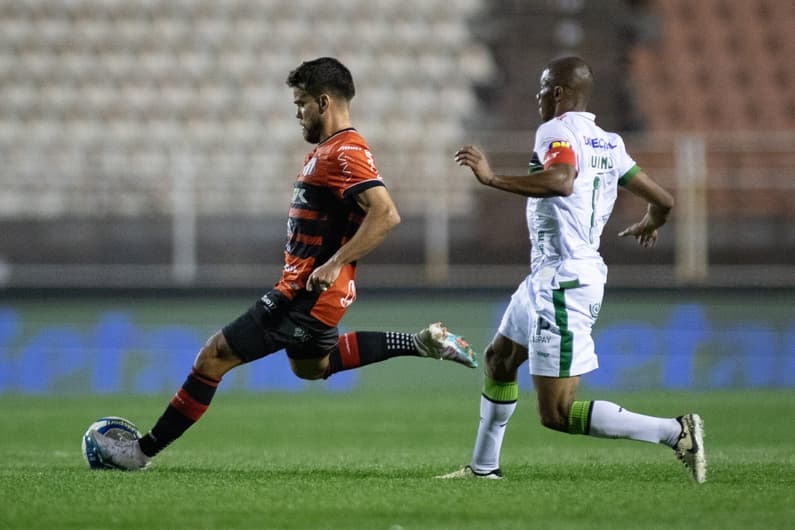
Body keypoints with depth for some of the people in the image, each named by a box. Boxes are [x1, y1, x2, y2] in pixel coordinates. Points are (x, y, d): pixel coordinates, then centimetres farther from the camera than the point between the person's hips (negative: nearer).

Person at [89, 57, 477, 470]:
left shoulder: (344, 152, -19)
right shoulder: (326, 150, 13)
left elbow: (386, 215, -30)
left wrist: (335, 264, -33)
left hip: (308, 294, -11)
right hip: (301, 287, 11)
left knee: (214, 356, -8)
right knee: (310, 367, 33)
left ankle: (144, 451, -1)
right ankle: (422, 343, 26)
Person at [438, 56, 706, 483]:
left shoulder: (558, 131, -14)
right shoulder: (608, 144, 11)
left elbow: (560, 180, -36)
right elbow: (662, 200, 14)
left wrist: (492, 179, -32)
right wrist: (650, 223, 37)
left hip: (564, 283, -10)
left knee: (556, 413, -10)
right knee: (498, 360, 28)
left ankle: (676, 432, -16)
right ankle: (484, 466, 38)